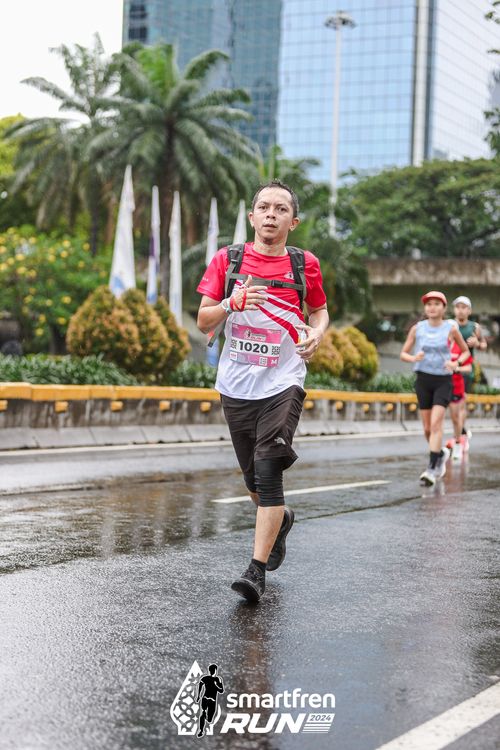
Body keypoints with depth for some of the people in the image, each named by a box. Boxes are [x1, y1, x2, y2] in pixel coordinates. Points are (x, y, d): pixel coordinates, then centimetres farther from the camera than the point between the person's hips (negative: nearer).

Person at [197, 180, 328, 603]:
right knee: (253, 480, 13)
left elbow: (320, 311, 17)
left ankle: (257, 571, -12)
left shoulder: (304, 264, 1)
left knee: (268, 473, -17)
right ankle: (280, 519, 46)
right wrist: (232, 303, -19)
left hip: (283, 383, -2)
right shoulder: (227, 260, 2)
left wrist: (316, 334, -5)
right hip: (236, 386, 2)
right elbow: (204, 322, 1)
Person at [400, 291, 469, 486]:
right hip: (423, 379, 3)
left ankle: (432, 468, -18)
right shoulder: (417, 328, 2)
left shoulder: (451, 328, -2)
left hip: (443, 380, -3)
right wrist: (413, 358, -15)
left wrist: (456, 363, -10)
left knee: (436, 423, -17)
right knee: (427, 428, 8)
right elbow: (403, 353, 7)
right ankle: (441, 454, 36)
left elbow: (466, 351, 10)